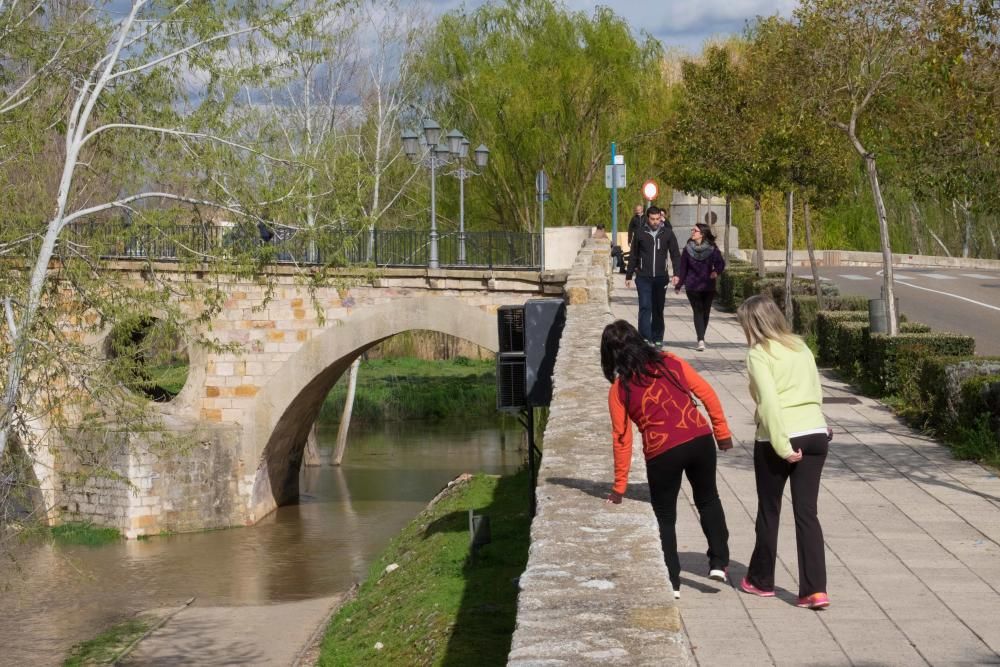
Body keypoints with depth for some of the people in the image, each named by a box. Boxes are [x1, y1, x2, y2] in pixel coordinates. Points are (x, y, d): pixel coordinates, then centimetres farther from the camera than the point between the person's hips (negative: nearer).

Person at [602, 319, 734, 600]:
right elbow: (707, 393, 4)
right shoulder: (671, 363, 7)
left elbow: (622, 438, 3)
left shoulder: (619, 390, 2)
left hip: (662, 453, -2)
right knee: (708, 499, 26)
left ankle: (672, 583, 14)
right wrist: (722, 431, 14)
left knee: (665, 516, 15)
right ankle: (719, 561, 21)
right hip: (700, 440, 2)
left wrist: (619, 487, 10)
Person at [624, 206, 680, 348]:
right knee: (645, 307, -11)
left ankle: (657, 338, 19)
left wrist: (676, 273, -7)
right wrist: (628, 276, 10)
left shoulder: (667, 233, 3)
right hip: (643, 277, -1)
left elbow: (675, 254, 4)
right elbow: (633, 256, 9)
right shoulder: (640, 233, 2)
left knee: (658, 309, 10)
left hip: (661, 277, 1)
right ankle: (645, 338, -14)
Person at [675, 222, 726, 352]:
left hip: (708, 287, 0)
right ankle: (701, 340, 5)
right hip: (692, 286, 0)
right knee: (699, 312, 4)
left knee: (702, 312, 2)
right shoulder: (688, 249, -1)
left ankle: (701, 339, -1)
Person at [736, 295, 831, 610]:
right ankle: (815, 590, -5)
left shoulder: (759, 354, -7)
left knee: (769, 512, 12)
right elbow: (817, 392, 14)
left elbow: (769, 401, -18)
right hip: (815, 434, 5)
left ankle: (761, 580, 28)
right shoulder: (800, 347, 12)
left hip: (776, 440, -5)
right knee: (806, 513, 4)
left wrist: (782, 446, -17)